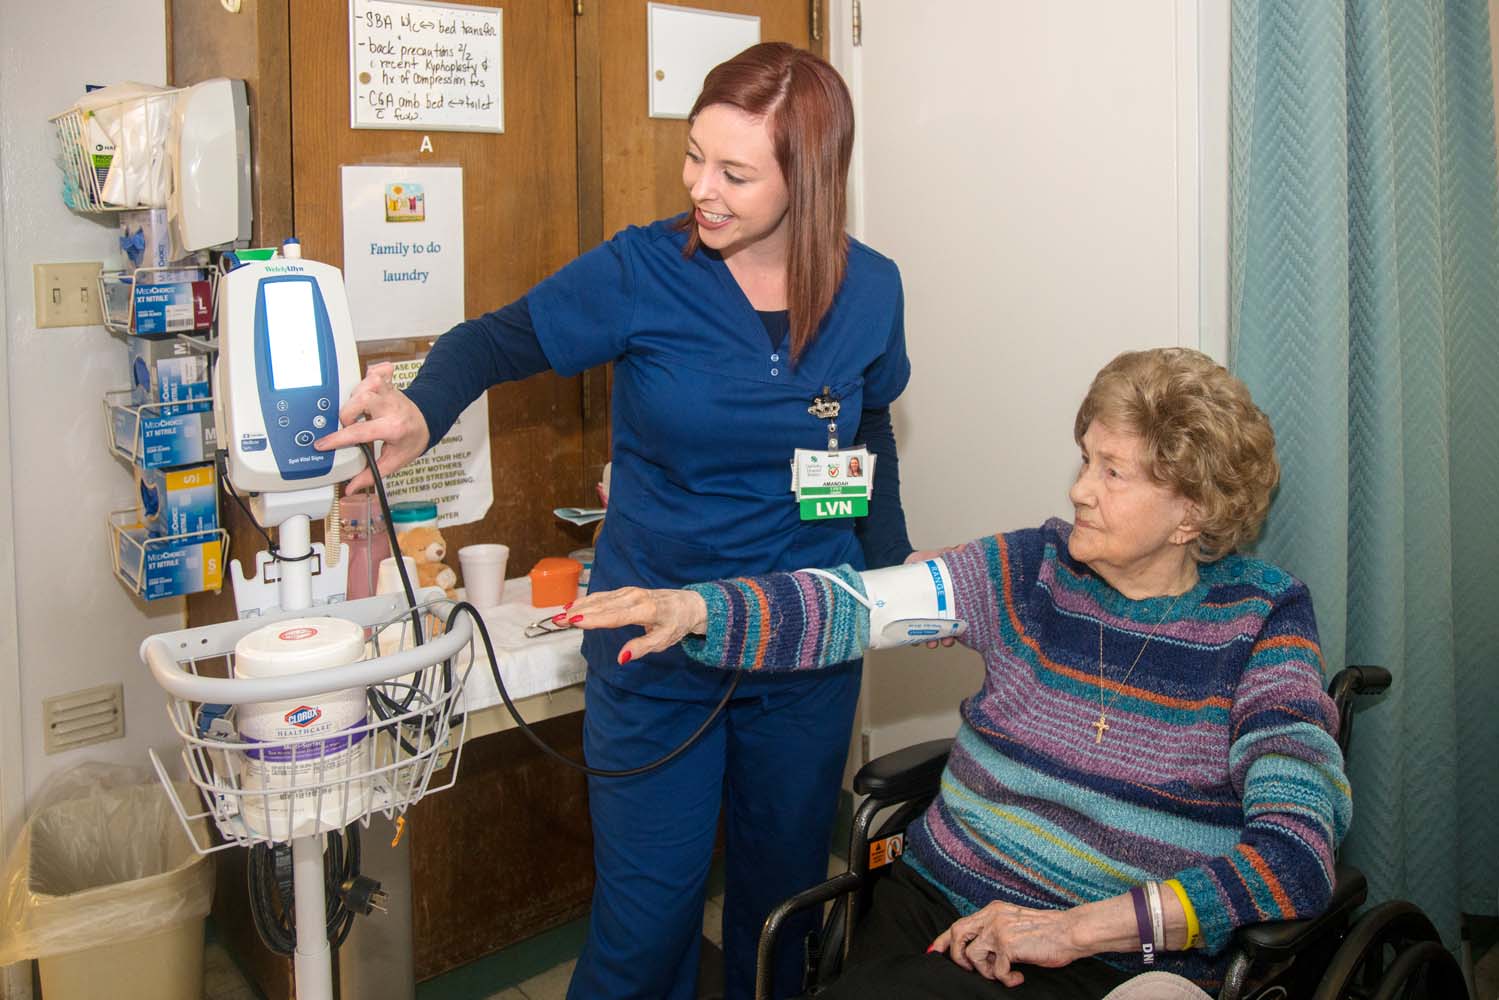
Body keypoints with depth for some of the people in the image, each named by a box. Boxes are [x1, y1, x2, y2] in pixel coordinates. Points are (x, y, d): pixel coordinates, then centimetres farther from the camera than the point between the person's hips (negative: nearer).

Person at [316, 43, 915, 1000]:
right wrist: (423, 411, -25)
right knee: (647, 919, 5)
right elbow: (495, 340, -5)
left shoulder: (869, 290, -3)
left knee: (784, 890, 19)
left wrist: (894, 562, 10)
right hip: (653, 646, -2)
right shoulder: (641, 271, -12)